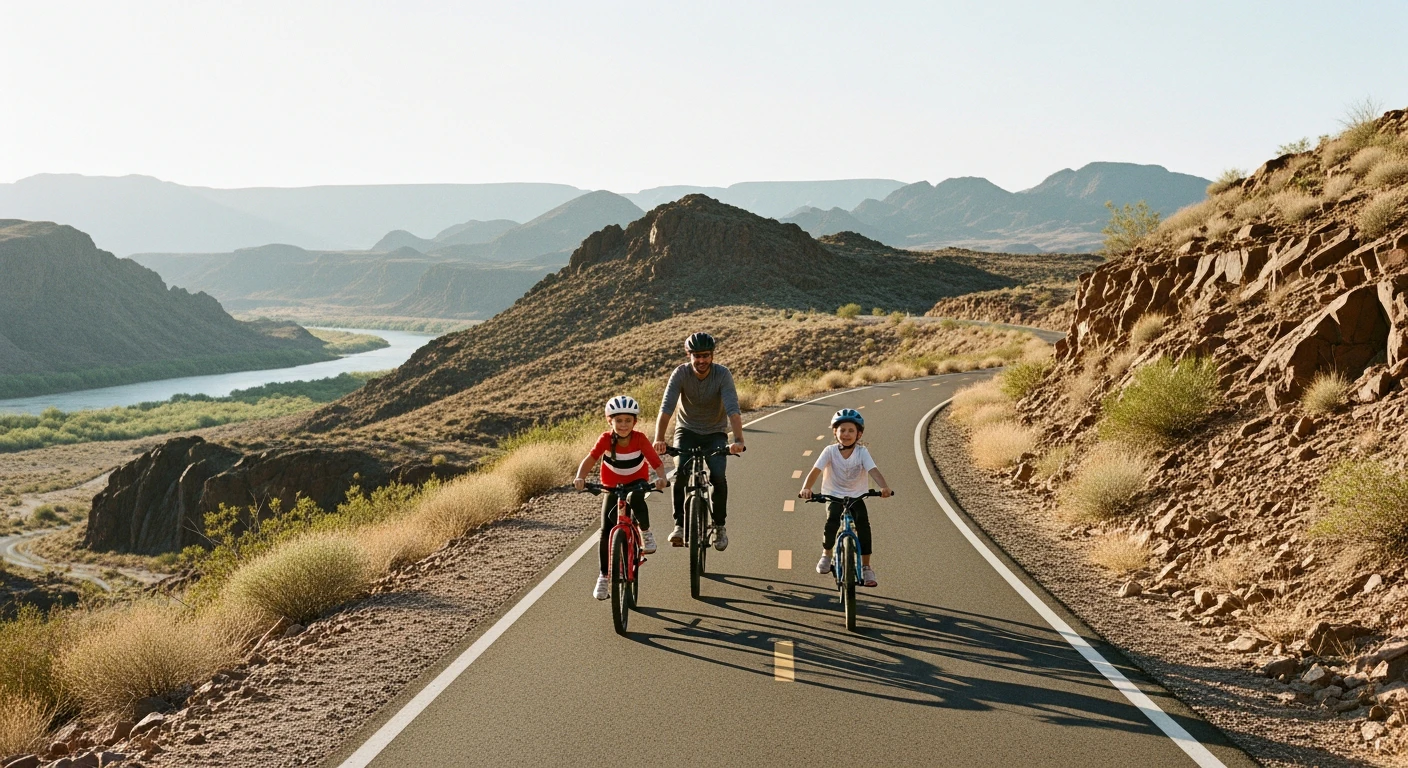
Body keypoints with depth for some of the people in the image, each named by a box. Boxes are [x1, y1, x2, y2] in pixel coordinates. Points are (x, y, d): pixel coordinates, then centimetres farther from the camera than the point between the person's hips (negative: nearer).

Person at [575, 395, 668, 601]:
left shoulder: (640, 439, -21)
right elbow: (590, 459, -29)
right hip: (612, 486, 1)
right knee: (606, 531, -8)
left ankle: (645, 533, -8)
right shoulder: (605, 439, -20)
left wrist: (661, 477, -47)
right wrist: (580, 477, -47)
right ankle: (604, 576, 6)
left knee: (635, 500, -38)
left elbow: (657, 462, -26)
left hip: (637, 482, -1)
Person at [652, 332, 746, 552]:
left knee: (718, 476, -21)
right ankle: (680, 525, -13)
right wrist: (659, 439, -43)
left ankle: (720, 526, 0)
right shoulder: (681, 373, -19)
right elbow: (666, 408, -28)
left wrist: (738, 440, -47)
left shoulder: (722, 374, -21)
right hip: (687, 430, 1)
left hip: (715, 433, 0)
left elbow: (733, 410, -31)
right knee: (680, 472, -24)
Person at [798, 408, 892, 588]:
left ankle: (866, 567, -10)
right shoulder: (830, 451, -9)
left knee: (863, 524, -23)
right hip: (834, 495, -1)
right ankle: (826, 554, 3)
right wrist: (806, 488, -40)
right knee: (832, 521, -28)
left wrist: (884, 487, -42)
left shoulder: (862, 452, -8)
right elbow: (816, 470, -20)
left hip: (856, 497, 1)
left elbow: (874, 471, -22)